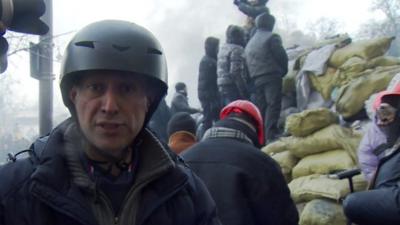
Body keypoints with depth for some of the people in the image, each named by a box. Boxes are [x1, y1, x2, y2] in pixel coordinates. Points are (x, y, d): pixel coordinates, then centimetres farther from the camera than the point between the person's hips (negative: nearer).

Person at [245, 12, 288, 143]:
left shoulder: (249, 43, 21)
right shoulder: (272, 37, -2)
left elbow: (248, 64, 16)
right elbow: (282, 56, -5)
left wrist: (253, 77, 16)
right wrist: (283, 71, 11)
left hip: (256, 79, 7)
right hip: (272, 76, -7)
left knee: (261, 108, 9)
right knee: (273, 106, -12)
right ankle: (271, 135, -23)